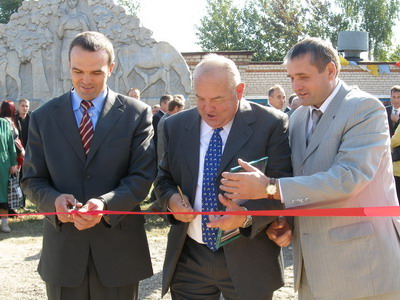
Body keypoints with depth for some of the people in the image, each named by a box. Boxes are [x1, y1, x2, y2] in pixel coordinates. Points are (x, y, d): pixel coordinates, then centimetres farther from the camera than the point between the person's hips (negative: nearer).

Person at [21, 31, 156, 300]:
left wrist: (105, 204, -23)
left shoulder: (137, 114, -1)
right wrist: (54, 200, -16)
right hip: (63, 247, 2)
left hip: (118, 245, -1)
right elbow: (32, 179, 6)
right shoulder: (44, 117, 6)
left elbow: (143, 176, -6)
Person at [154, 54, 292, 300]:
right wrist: (171, 199, -9)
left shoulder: (272, 124, -8)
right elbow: (164, 178, 14)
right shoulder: (175, 126, 4)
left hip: (248, 261, -3)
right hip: (188, 259, 3)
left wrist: (247, 215, -26)